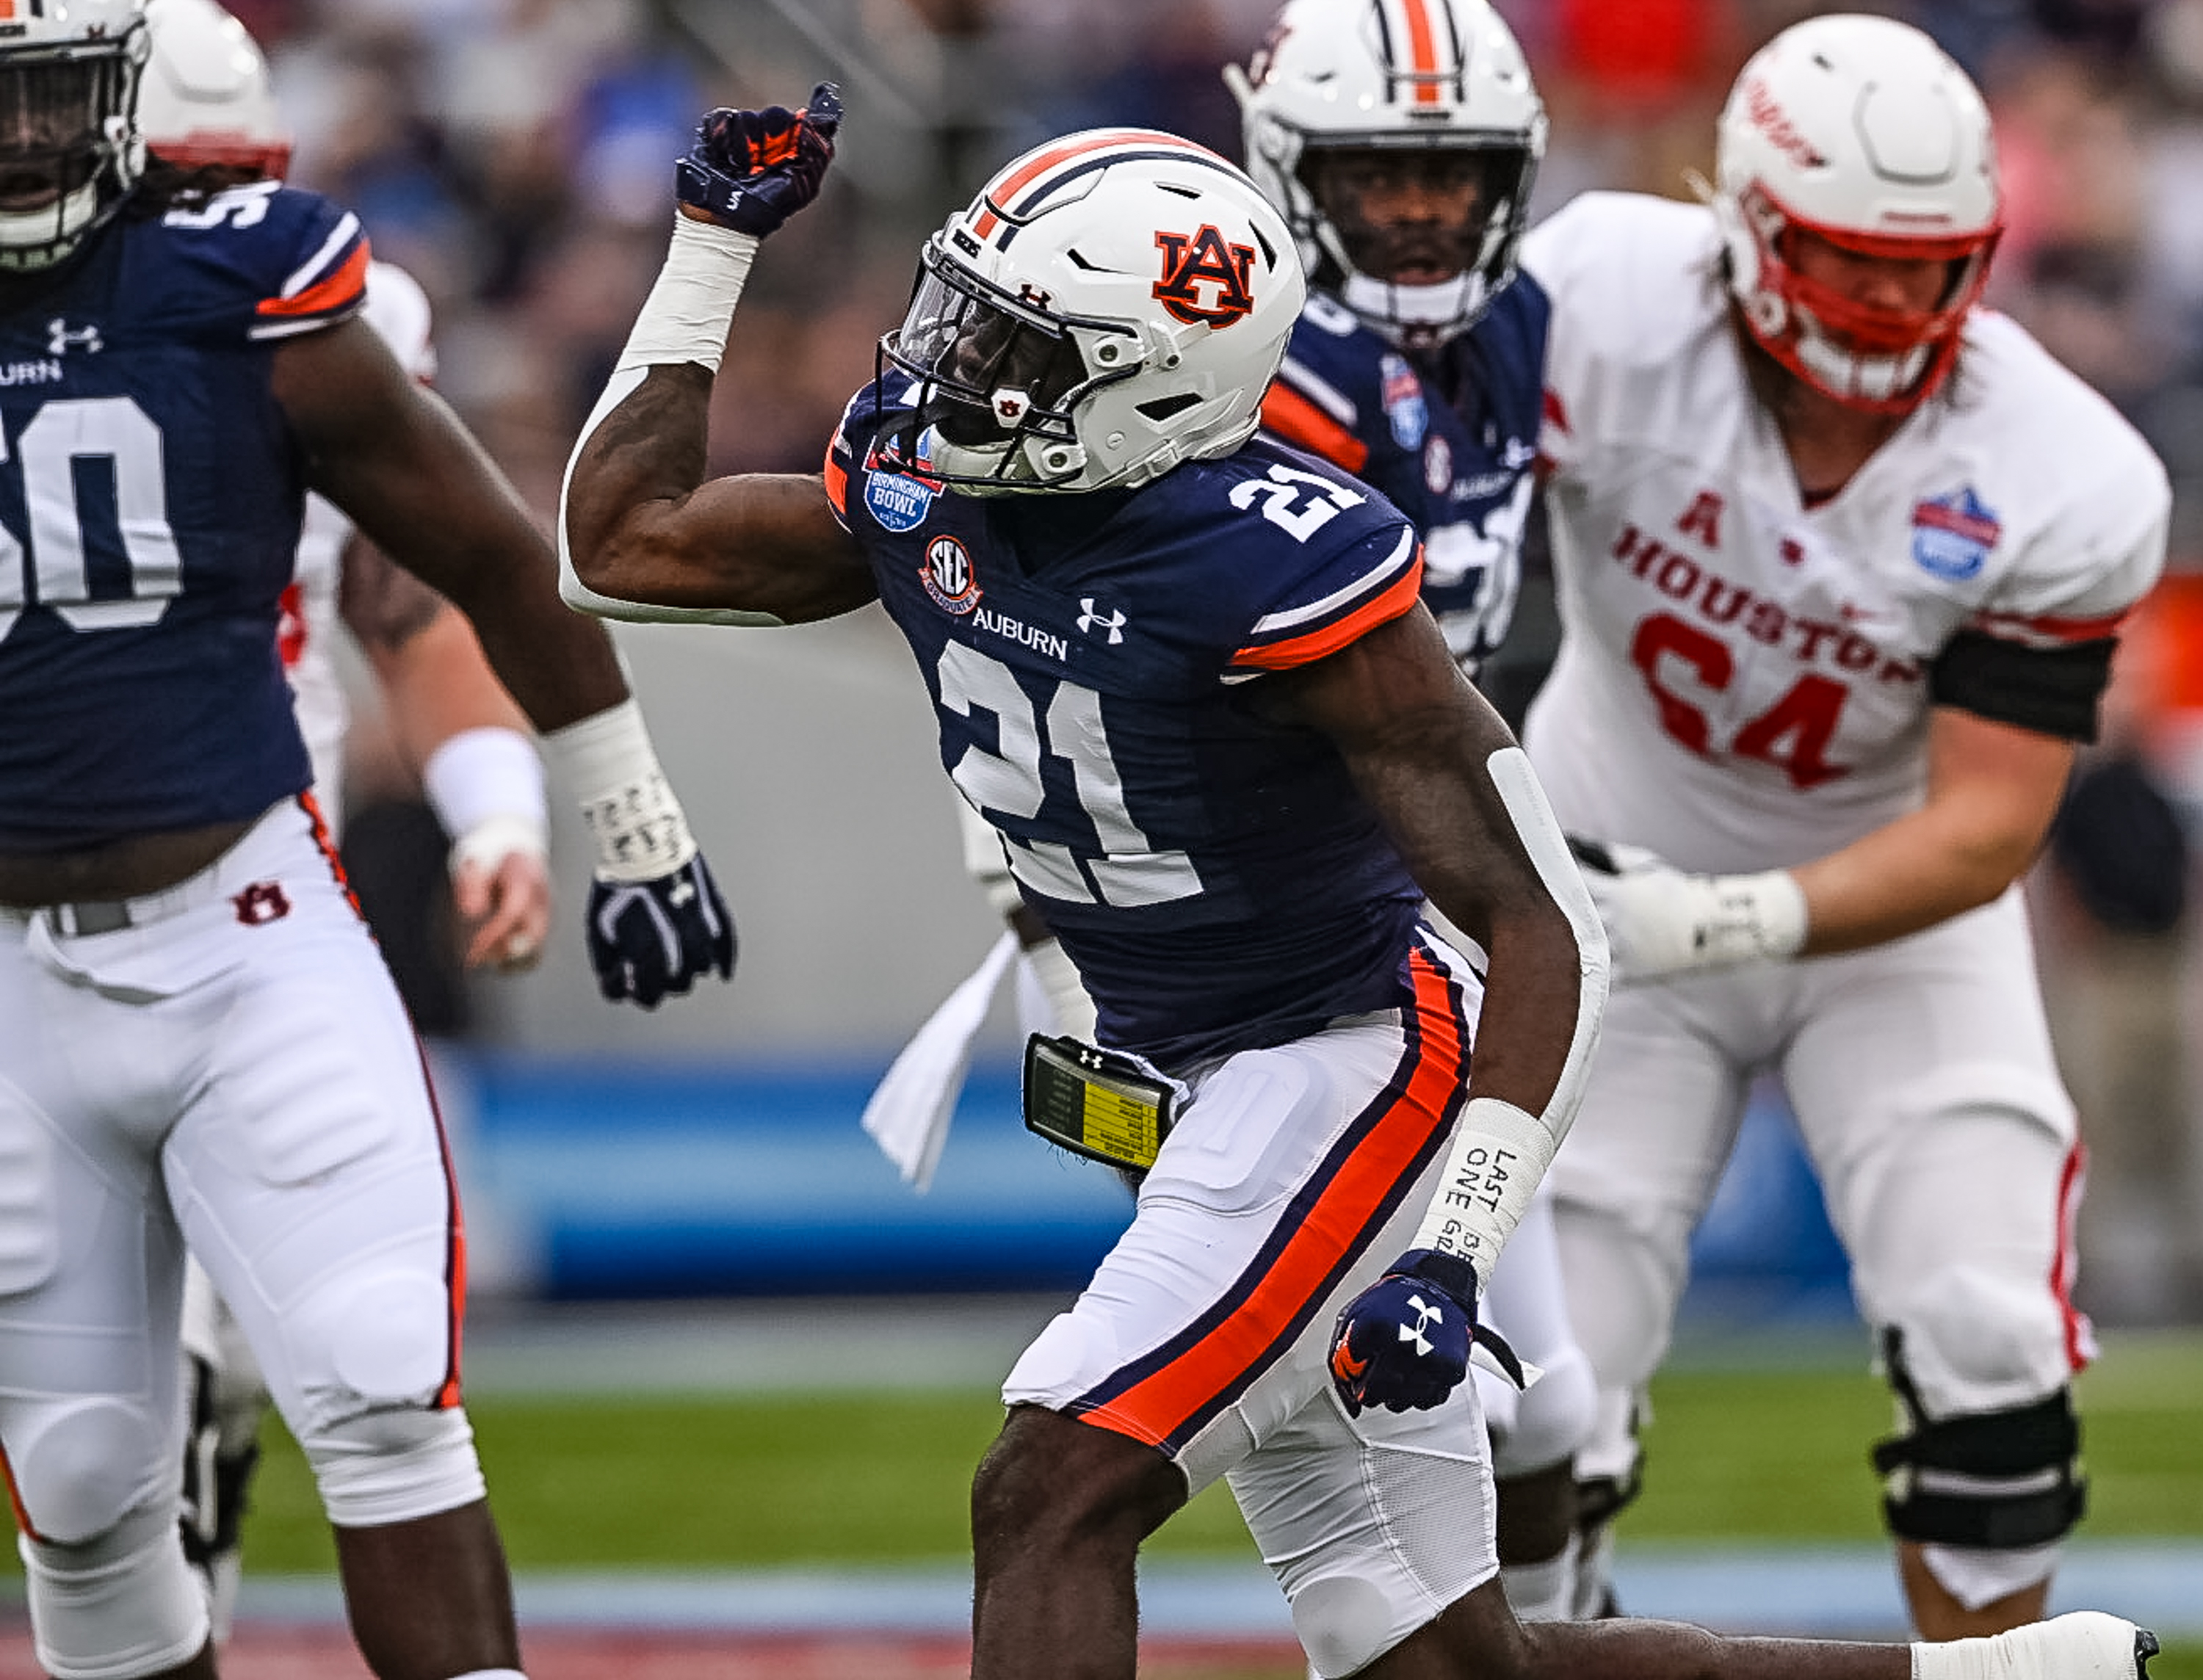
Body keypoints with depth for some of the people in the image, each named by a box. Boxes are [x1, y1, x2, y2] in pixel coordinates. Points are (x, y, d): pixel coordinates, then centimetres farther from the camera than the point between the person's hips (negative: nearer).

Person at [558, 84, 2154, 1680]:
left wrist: (1453, 1254, -30)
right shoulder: (922, 485, -3)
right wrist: (716, 243, 4)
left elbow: (1545, 931, -22)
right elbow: (620, 547, 12)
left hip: (1348, 1070, -8)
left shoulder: (1277, 568, -25)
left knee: (1051, 1497, -19)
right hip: (1197, 1097, 8)